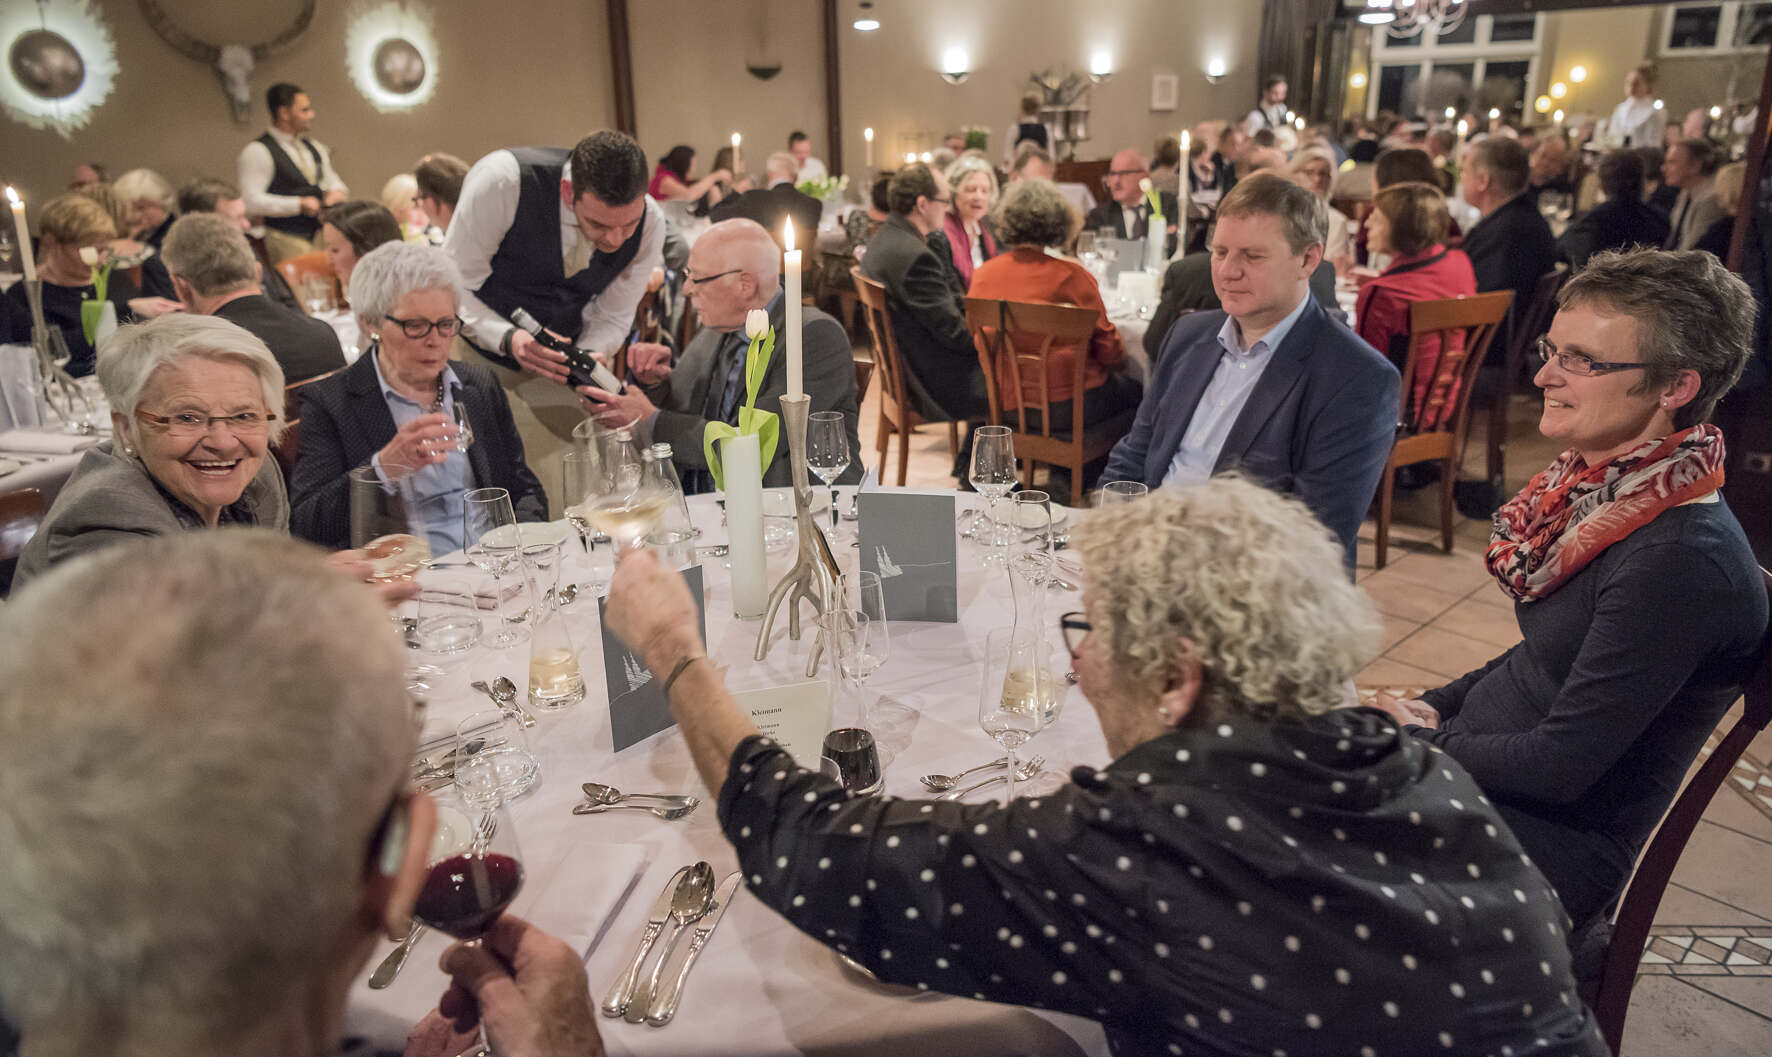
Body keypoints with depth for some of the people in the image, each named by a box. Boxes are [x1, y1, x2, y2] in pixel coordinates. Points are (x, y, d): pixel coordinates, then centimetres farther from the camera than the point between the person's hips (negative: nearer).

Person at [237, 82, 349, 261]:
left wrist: (337, 192, 1)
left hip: (322, 237, 6)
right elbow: (251, 201, -15)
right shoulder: (257, 152, -8)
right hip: (287, 241, -6)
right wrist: (299, 204, -17)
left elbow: (331, 180, 26)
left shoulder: (314, 147, 15)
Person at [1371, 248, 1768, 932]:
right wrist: (1428, 710, 1)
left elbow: (1559, 767, -23)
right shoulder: (1610, 491, 2)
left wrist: (1412, 740, -12)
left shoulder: (1685, 561, -25)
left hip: (1552, 849, -7)